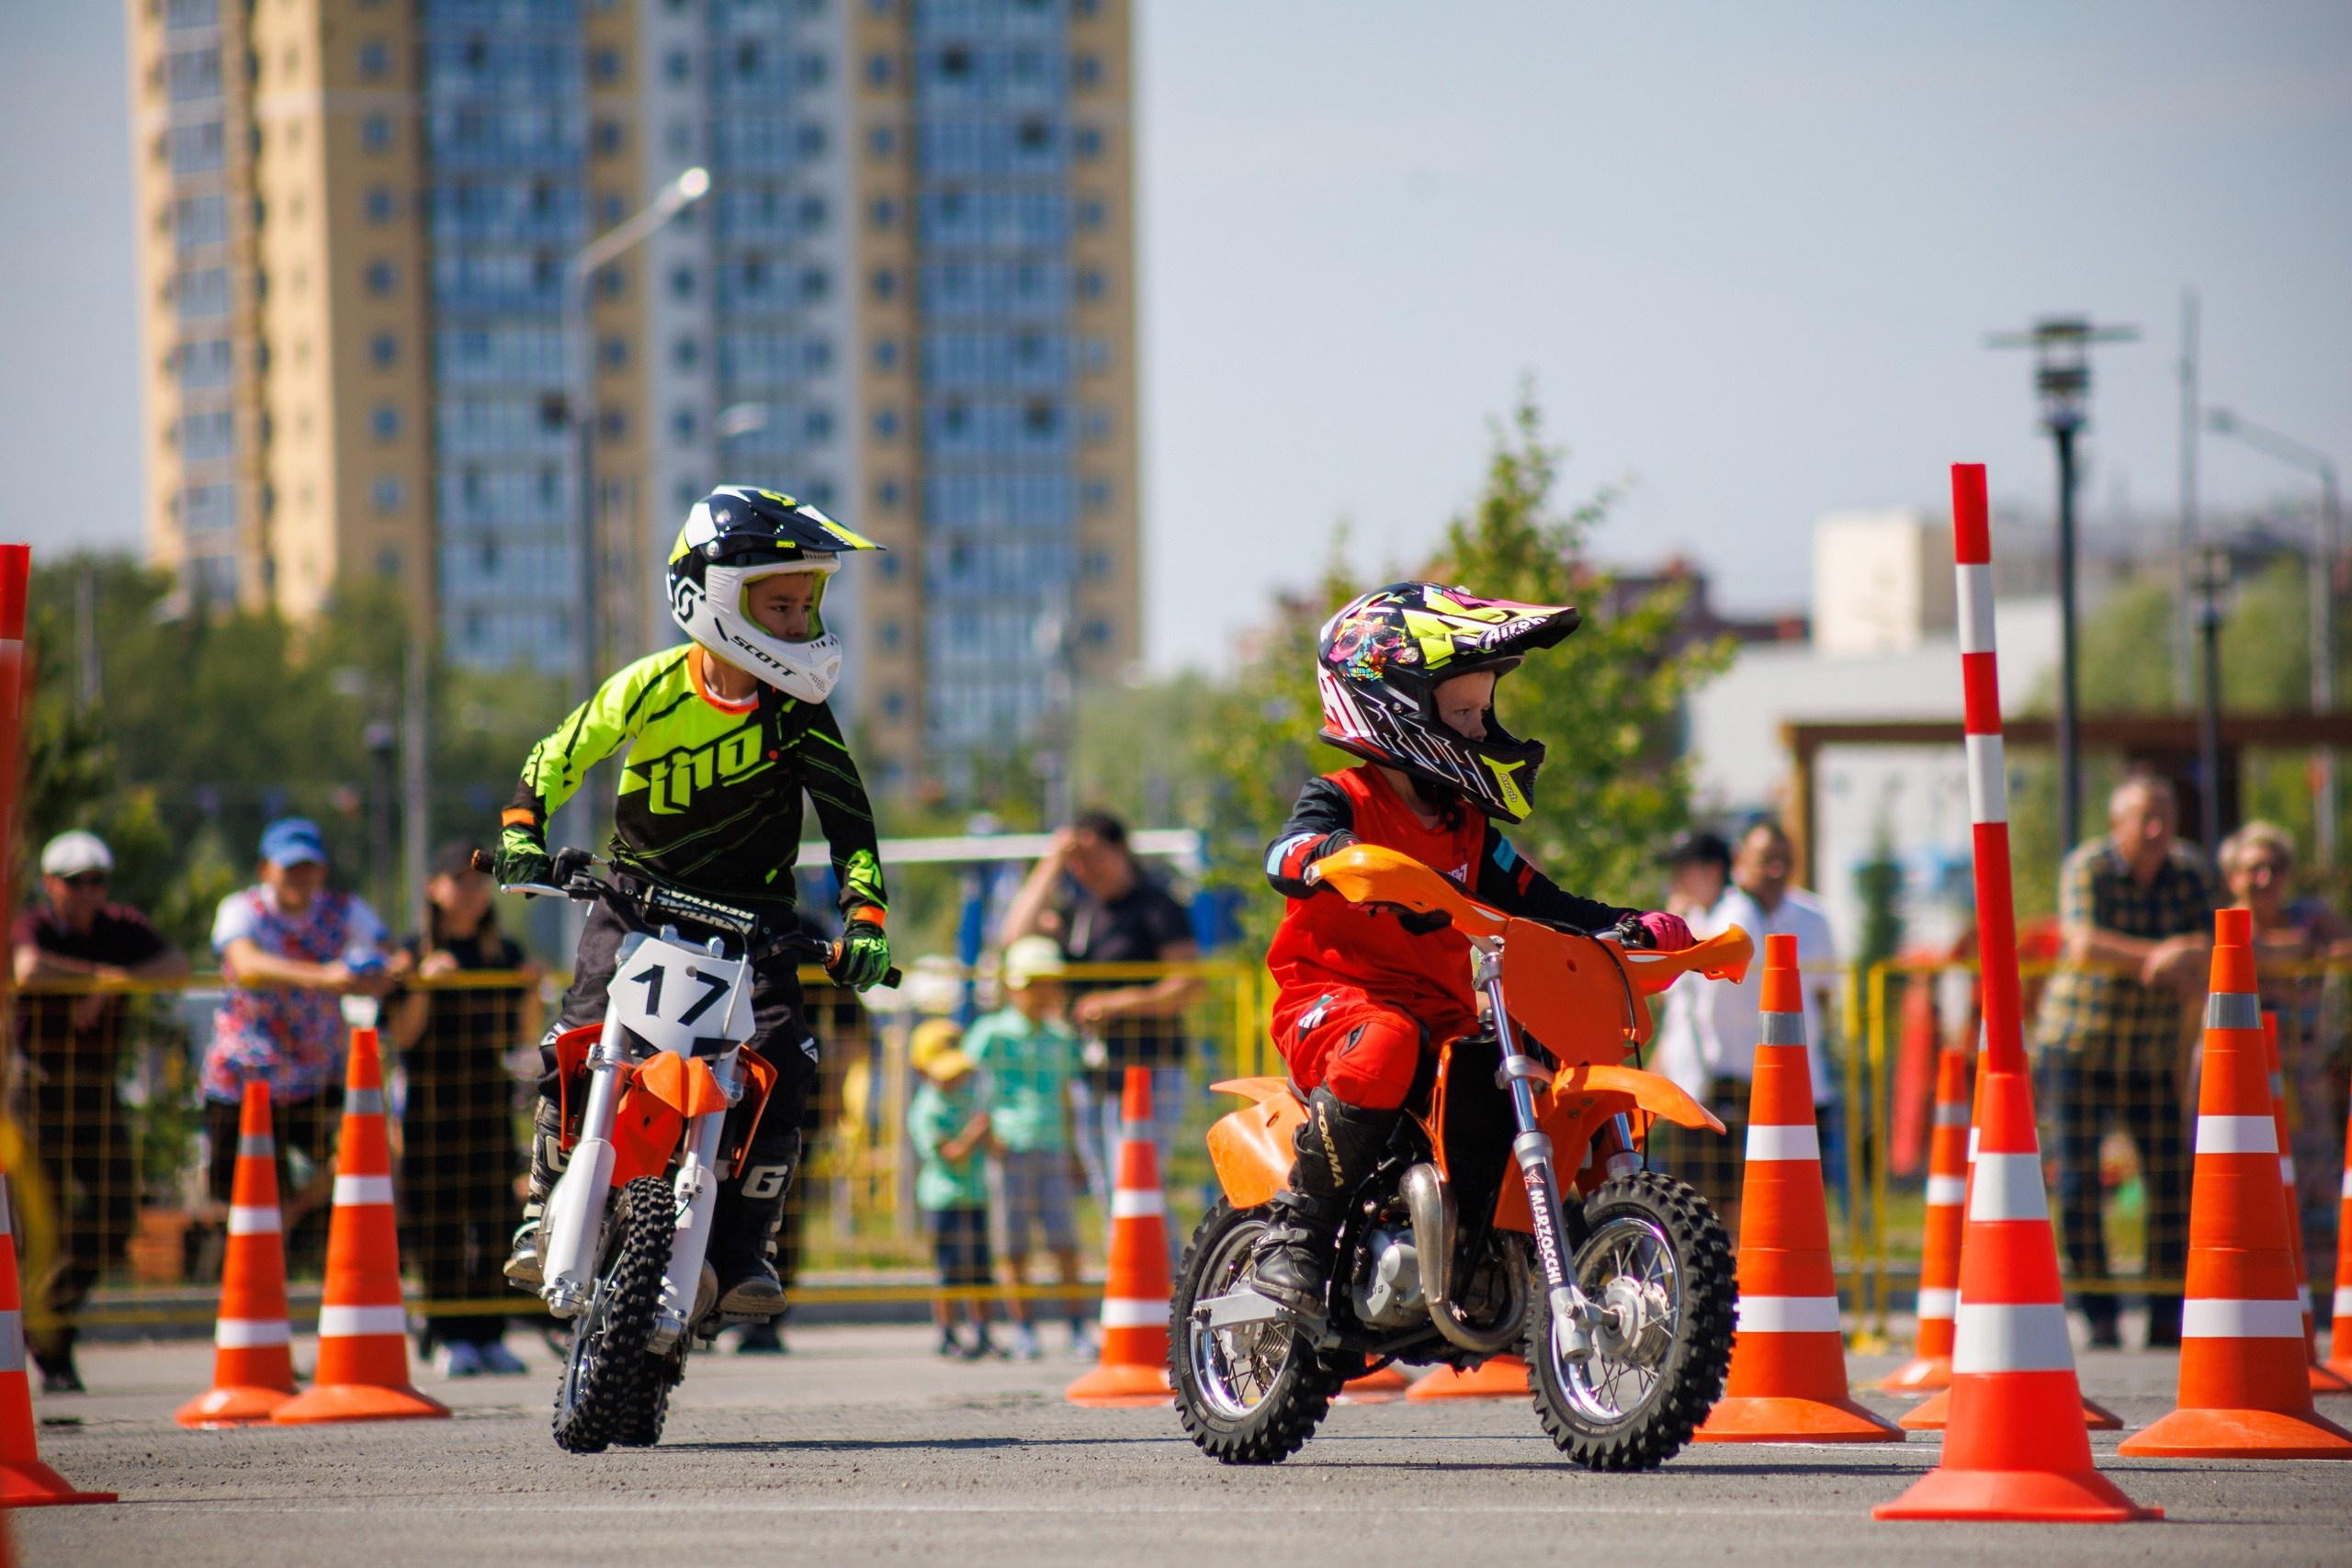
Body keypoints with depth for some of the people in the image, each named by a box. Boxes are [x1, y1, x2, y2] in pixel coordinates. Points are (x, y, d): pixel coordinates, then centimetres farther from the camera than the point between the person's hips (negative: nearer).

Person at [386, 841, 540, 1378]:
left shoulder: (507, 954, 9)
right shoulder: (414, 953, 1)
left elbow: (526, 1034, 9)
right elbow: (403, 1034, -8)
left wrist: (532, 991, -7)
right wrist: (424, 984, -21)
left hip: (492, 1105, 3)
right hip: (430, 1106, -3)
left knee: (492, 1220, 0)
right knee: (440, 1223, -3)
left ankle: (487, 1334, 4)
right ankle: (447, 1337, 2)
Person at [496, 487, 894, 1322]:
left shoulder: (798, 709, -7)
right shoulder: (651, 688, -9)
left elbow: (847, 816, -8)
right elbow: (562, 754, 2)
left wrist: (863, 918, -21)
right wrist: (521, 831, -14)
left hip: (750, 912, 1)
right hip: (637, 898, 0)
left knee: (779, 1059, -20)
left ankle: (743, 1249, -9)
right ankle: (545, 1215, 2)